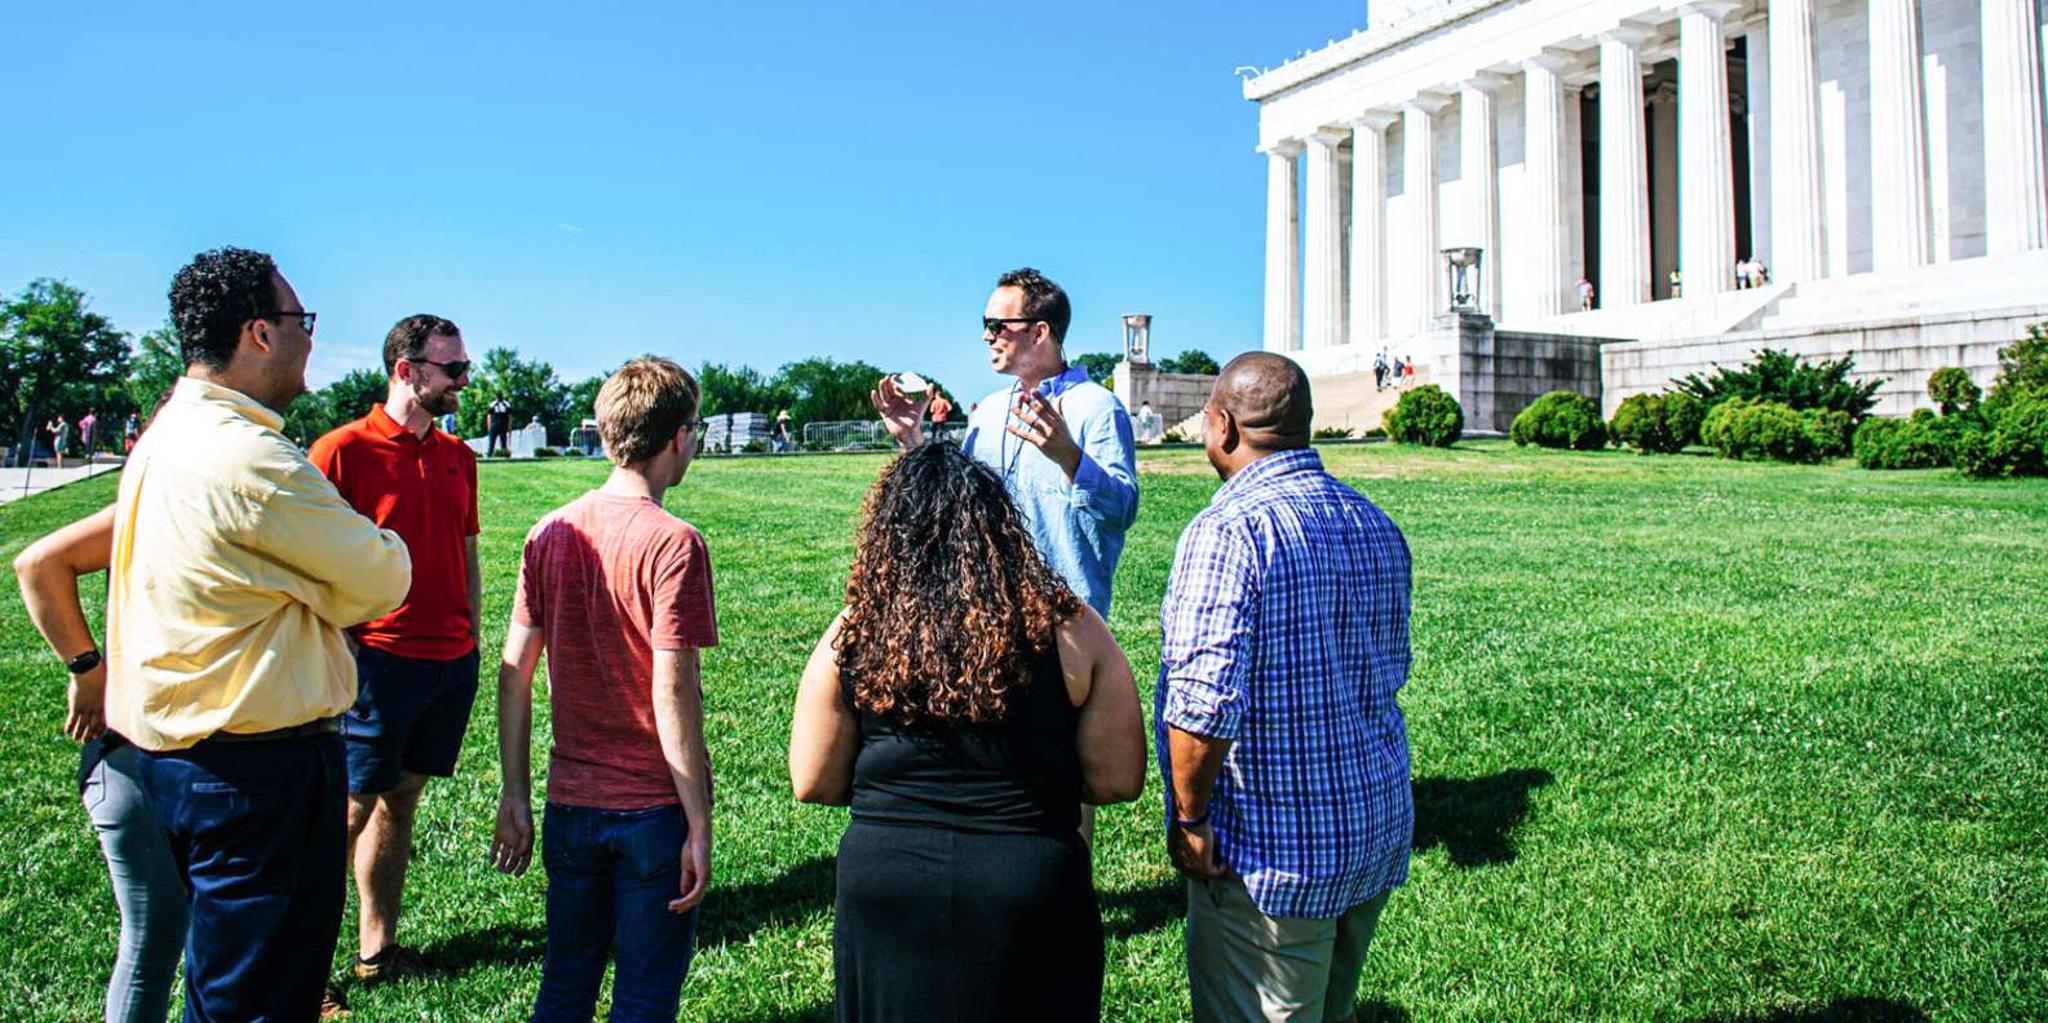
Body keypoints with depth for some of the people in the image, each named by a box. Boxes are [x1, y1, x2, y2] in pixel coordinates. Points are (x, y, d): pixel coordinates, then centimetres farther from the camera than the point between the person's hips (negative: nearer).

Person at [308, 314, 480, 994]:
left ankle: (377, 949, 26)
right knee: (348, 810, 1)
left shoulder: (457, 456, 11)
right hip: (380, 659, -6)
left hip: (452, 663, 6)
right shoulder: (344, 449, -8)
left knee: (400, 803, 15)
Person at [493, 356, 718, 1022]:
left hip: (570, 806, 5)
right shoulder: (672, 542, -15)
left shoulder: (551, 532, 1)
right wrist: (700, 826, -12)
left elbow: (513, 672, 3)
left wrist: (515, 797, 11)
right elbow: (671, 694, -18)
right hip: (653, 812, -5)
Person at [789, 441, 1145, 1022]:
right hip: (1029, 898, -1)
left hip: (885, 889, 1)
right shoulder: (1069, 629, -9)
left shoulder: (854, 634, -6)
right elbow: (1118, 781, -5)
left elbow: (813, 785, 1)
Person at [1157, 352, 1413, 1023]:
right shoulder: (1377, 525, 6)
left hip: (1272, 847, -8)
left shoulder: (1228, 531, -21)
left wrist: (1189, 816, -15)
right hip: (1380, 827, 8)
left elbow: (1205, 701, -27)